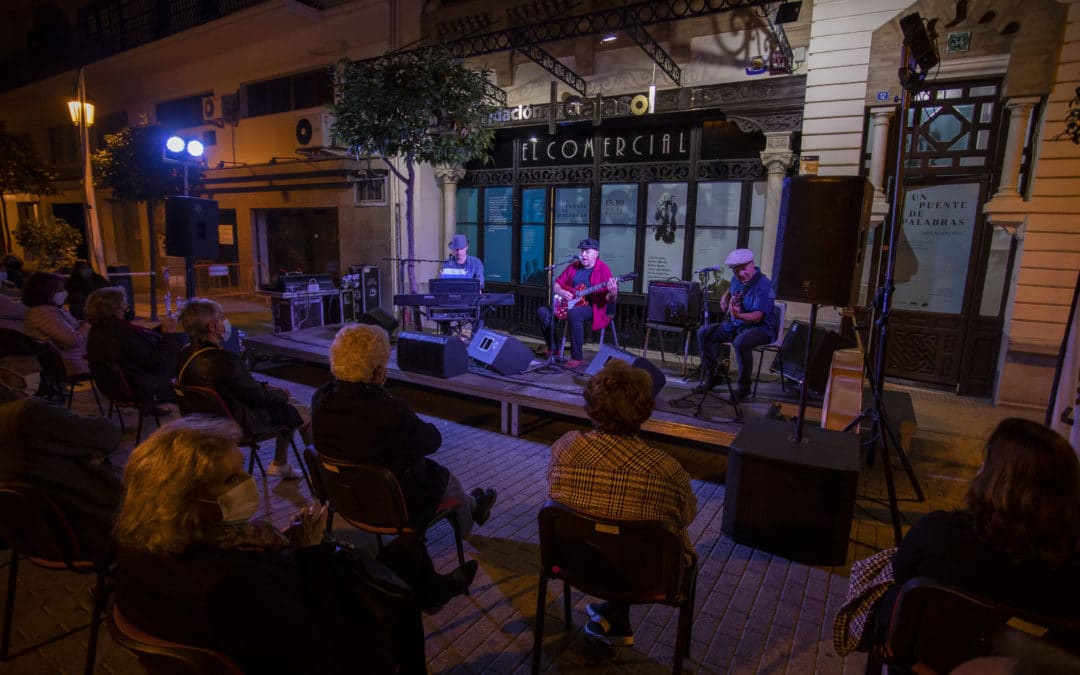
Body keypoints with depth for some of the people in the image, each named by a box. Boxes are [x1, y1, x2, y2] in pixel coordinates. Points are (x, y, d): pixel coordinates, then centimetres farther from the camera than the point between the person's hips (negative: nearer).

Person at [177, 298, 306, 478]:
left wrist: (265, 387, 7)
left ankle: (280, 465, 36)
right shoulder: (224, 360, -32)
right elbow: (259, 398, -19)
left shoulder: (185, 355, -4)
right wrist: (282, 394, 0)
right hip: (242, 425, -9)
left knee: (288, 408, 24)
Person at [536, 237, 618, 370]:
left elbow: (609, 300, -15)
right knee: (542, 312, -10)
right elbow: (556, 284, 16)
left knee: (574, 314, -39)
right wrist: (561, 292, -6)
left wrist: (613, 293, -38)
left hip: (592, 307, -6)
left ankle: (577, 357, -28)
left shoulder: (603, 269, -9)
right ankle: (553, 347, 9)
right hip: (570, 304, 6)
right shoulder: (573, 266, 8)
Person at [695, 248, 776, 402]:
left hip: (761, 327, -8)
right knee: (703, 333, -2)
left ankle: (744, 387, -20)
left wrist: (739, 315, -46)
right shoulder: (736, 279, 4)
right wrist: (724, 297, 9)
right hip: (735, 325, 8)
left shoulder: (763, 285, -21)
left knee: (740, 342, -39)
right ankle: (711, 376, 7)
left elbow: (757, 317, -29)